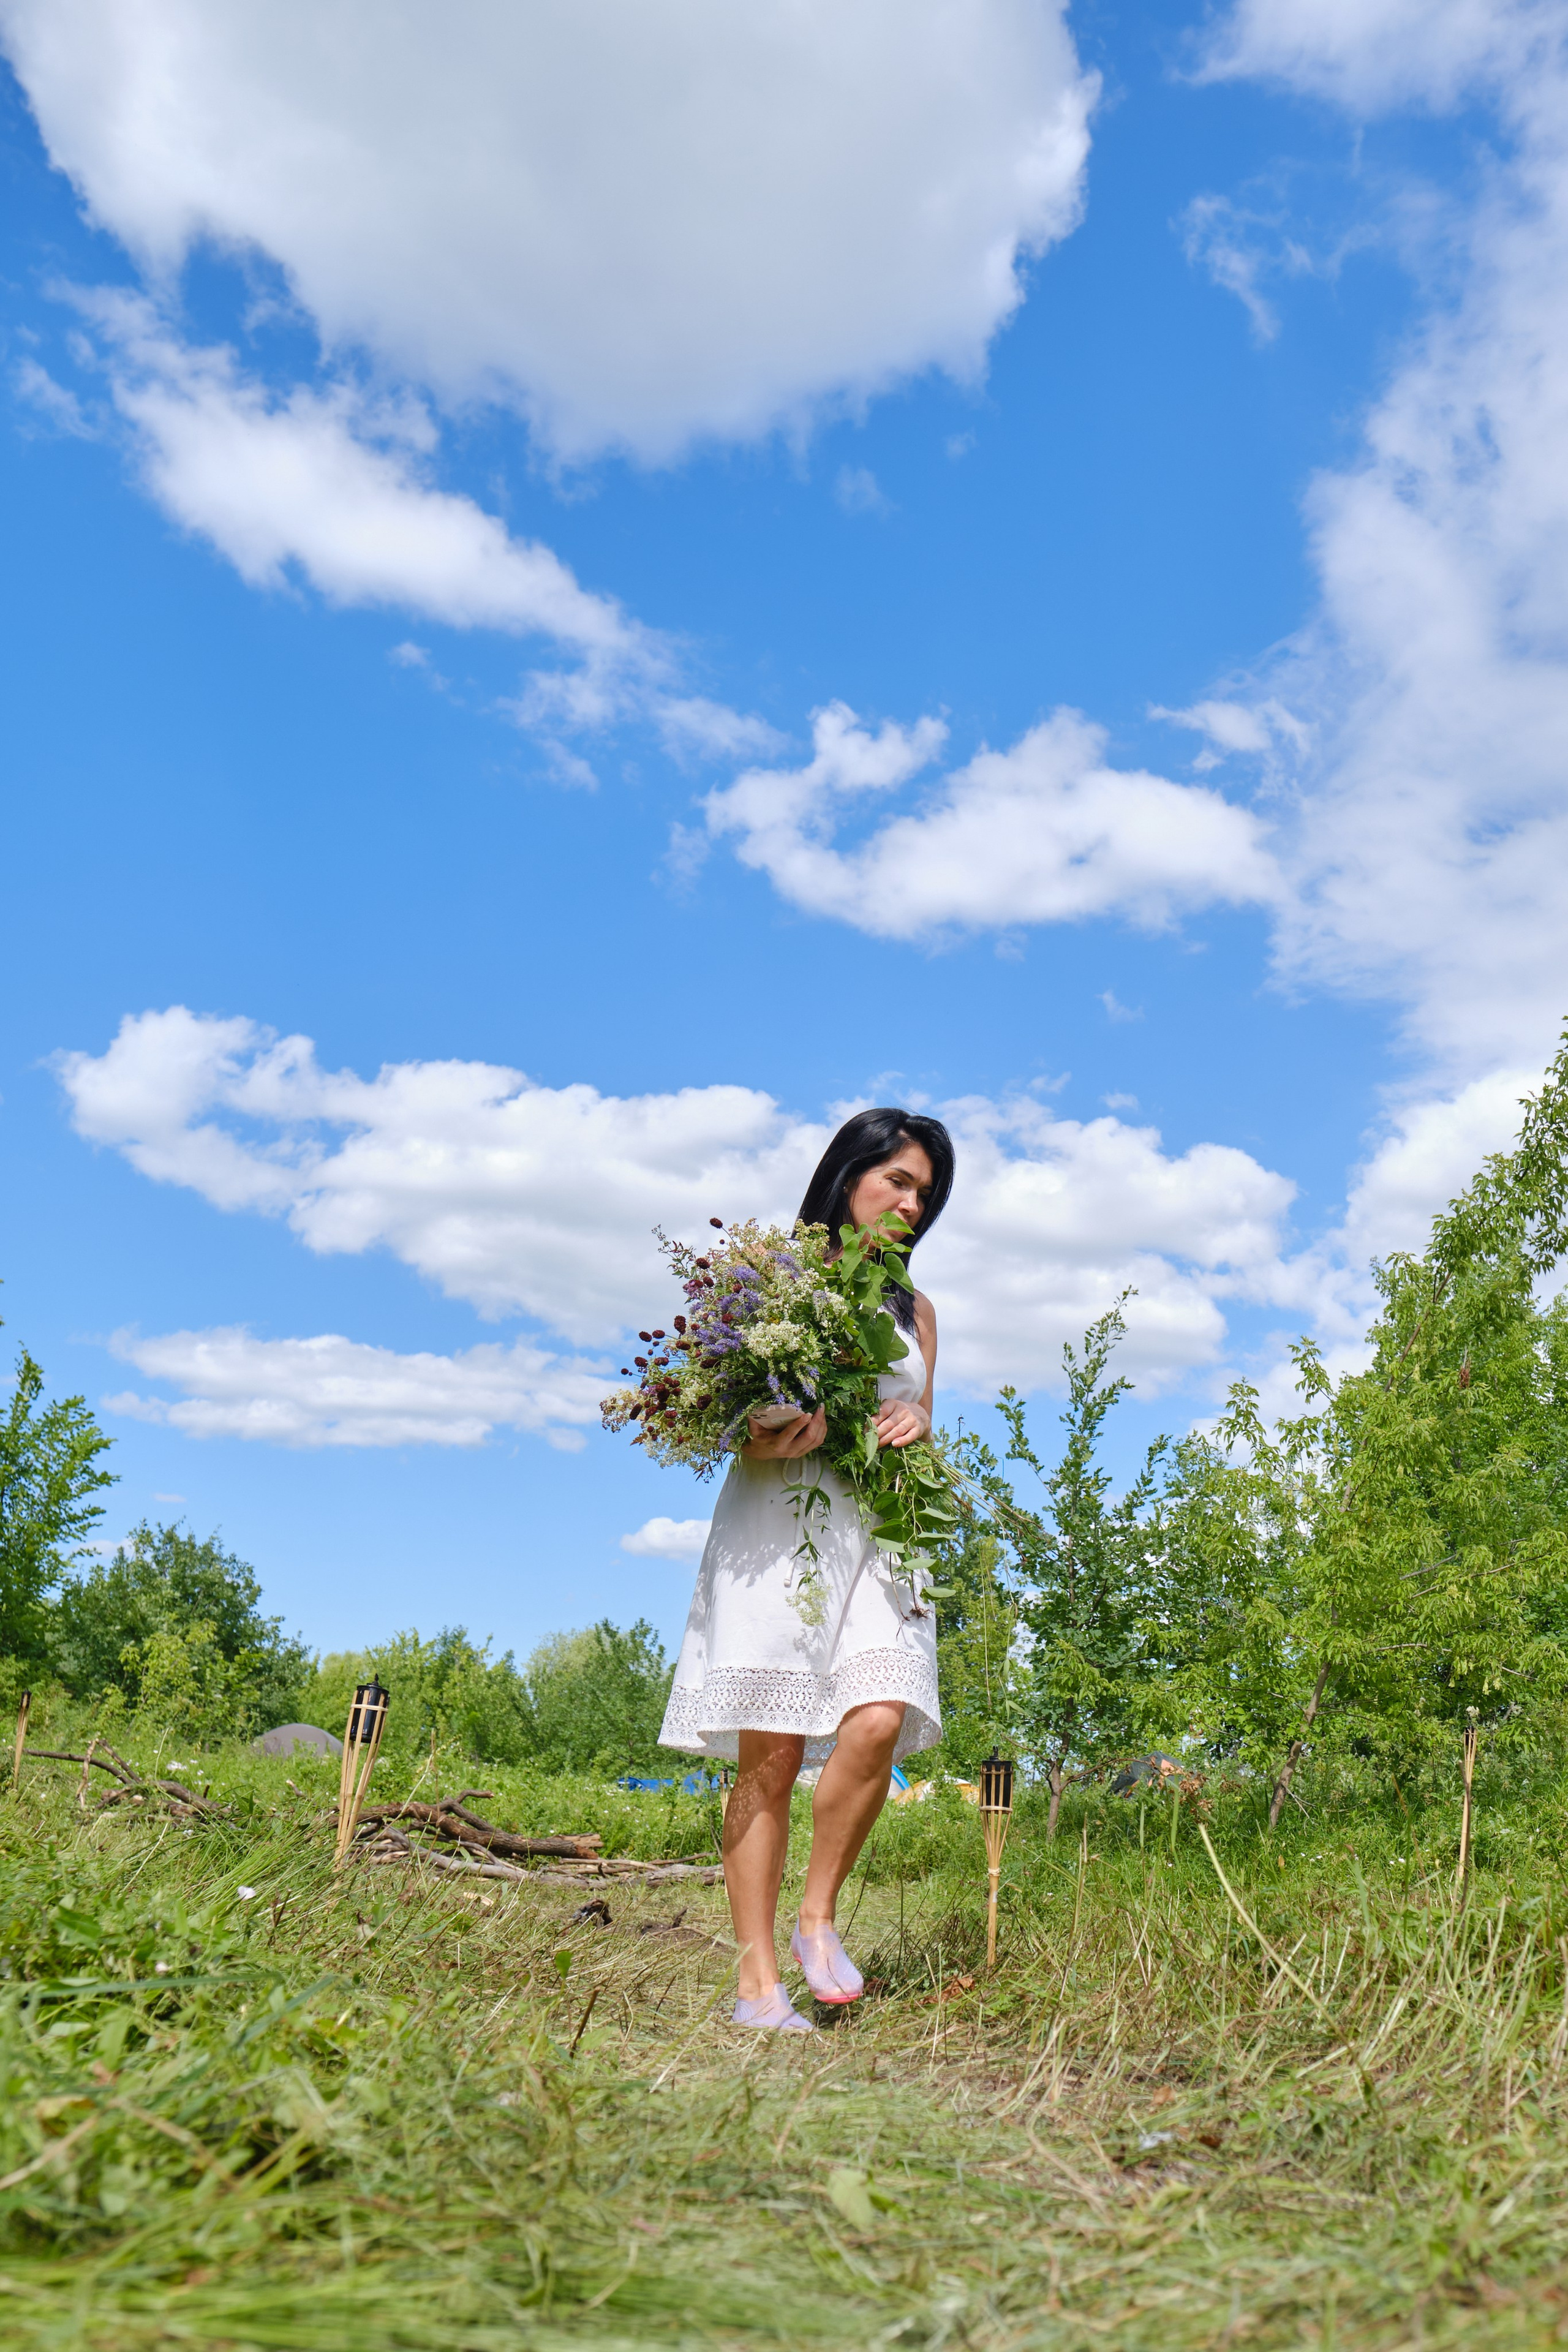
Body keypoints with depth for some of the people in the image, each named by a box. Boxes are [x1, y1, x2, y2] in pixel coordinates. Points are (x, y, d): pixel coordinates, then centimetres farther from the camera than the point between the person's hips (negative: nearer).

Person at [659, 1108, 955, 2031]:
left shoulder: (914, 1311, 22)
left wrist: (918, 1428, 0)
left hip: (876, 1533, 4)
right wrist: (767, 1443, -17)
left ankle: (818, 1916, 4)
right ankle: (759, 1980, 4)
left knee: (878, 1722, -17)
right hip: (777, 1527, -3)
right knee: (770, 1754, -6)